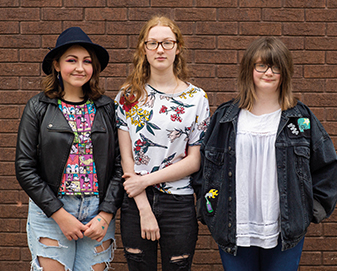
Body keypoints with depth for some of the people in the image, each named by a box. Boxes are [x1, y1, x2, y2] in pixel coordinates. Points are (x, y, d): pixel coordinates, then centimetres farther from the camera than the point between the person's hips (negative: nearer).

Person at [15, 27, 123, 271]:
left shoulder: (107, 108, 4)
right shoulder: (38, 108, 0)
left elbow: (119, 165, 3)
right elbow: (25, 168, -4)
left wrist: (105, 215, -7)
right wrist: (60, 215, -10)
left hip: (99, 213, 2)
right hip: (50, 213, -1)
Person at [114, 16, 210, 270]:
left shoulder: (196, 98, 1)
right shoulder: (128, 96, 3)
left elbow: (195, 161, -3)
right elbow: (126, 157, -1)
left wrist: (146, 180, -10)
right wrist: (144, 209, -9)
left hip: (178, 204, -1)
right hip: (135, 203, 1)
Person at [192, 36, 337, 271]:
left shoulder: (301, 118, 4)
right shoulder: (225, 117, 6)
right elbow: (202, 162, 12)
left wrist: (313, 209, 5)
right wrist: (209, 209, 5)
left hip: (286, 232, 0)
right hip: (234, 231, 1)